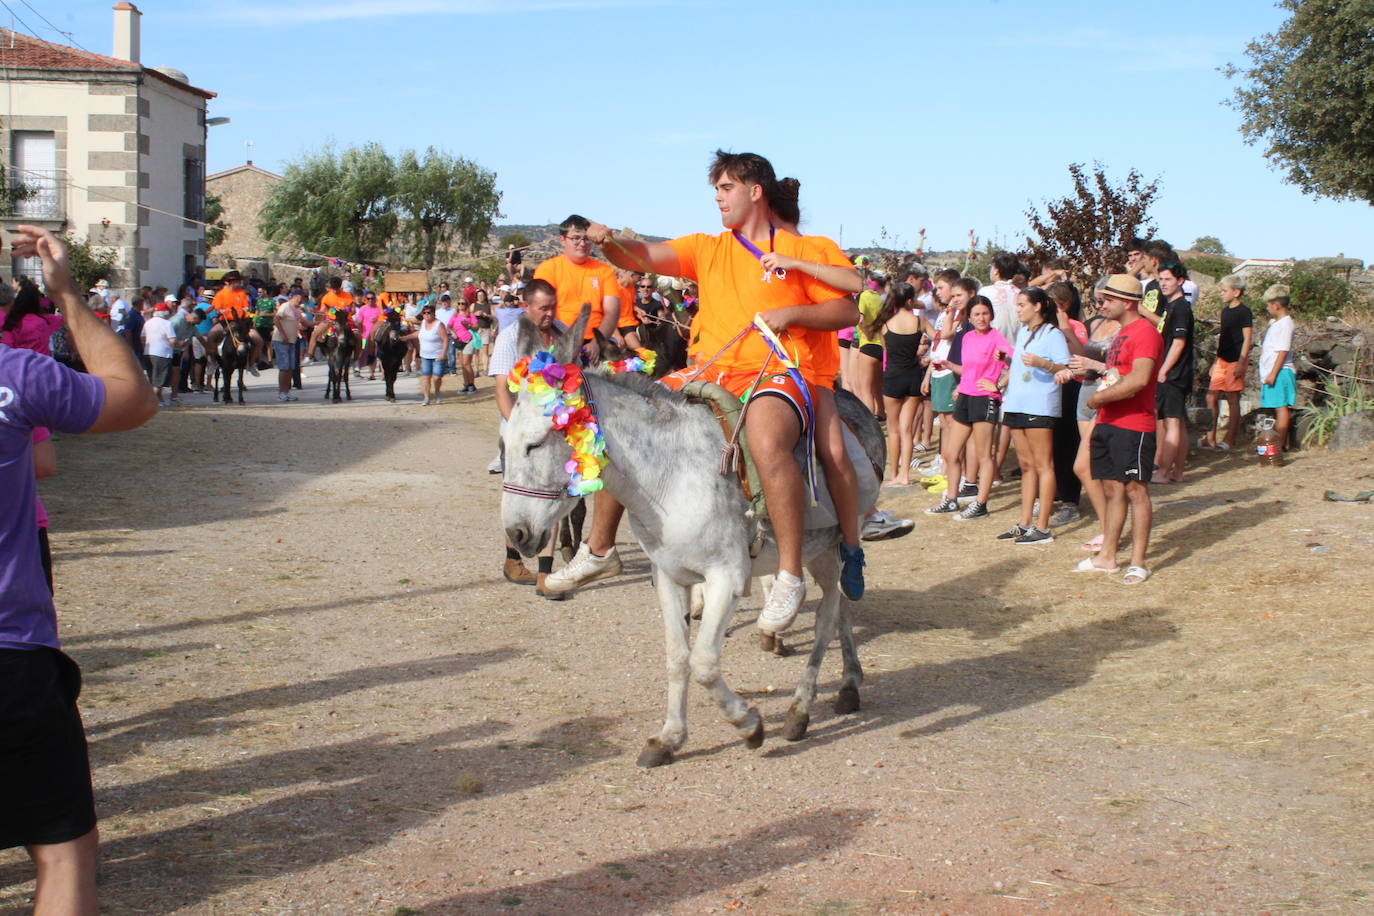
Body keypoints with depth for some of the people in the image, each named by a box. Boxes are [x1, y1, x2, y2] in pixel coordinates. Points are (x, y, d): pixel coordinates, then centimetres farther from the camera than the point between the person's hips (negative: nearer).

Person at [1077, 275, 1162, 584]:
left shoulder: (1145, 332, -13)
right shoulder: (1121, 334, 19)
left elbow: (1138, 380, -25)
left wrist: (1098, 398, -14)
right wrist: (1098, 422, 18)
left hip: (1133, 426, -9)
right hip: (1108, 423, 9)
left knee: (1135, 490, -5)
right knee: (1112, 490, 12)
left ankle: (1137, 563, -2)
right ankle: (1107, 557, 17)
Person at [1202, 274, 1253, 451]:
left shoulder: (1244, 312, -9)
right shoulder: (1225, 311, 15)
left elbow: (1247, 339, -12)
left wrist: (1241, 364, -17)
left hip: (1235, 361, -8)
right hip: (1222, 360, 8)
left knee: (1233, 400, -2)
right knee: (1211, 398, 3)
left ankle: (1230, 440, 3)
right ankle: (1210, 438, 7)